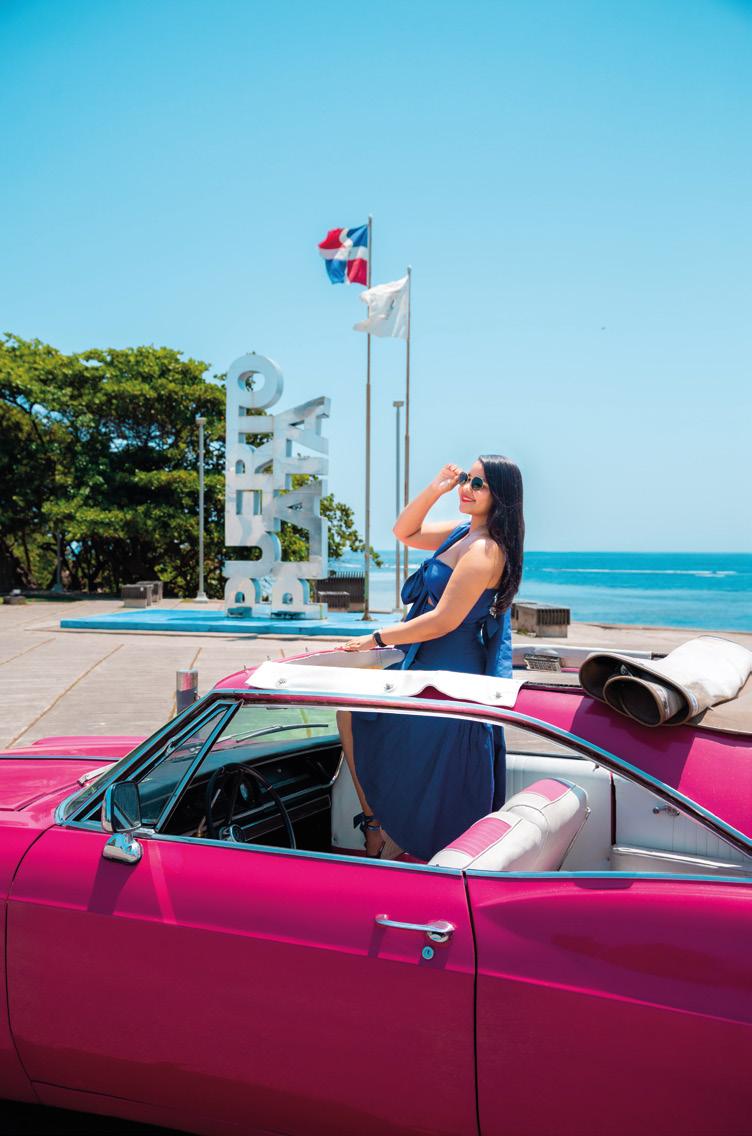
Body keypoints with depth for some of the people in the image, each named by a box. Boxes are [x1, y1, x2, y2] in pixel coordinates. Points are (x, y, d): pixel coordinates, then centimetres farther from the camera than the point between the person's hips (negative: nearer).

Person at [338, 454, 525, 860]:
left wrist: (376, 639, -14)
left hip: (445, 680, -10)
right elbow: (405, 532, 18)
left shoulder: (484, 549, -21)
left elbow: (442, 622, -24)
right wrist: (435, 489, 3)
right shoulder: (465, 532, 9)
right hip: (430, 668, 10)